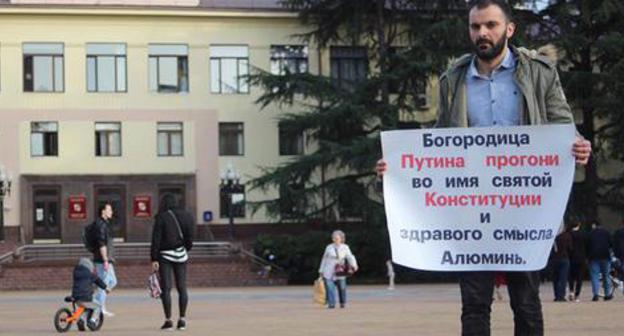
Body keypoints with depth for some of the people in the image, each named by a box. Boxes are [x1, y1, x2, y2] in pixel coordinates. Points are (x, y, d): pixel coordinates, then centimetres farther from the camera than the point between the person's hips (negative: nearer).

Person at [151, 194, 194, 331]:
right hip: (181, 255, 3)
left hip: (165, 255, -3)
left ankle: (168, 320, -4)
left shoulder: (161, 218, -7)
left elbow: (156, 239, -9)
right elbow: (190, 237, 4)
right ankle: (182, 319, 5)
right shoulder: (186, 216, 3)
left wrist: (154, 259, -8)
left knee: (166, 288, -1)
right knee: (182, 287, 7)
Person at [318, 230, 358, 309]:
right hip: (328, 272, 0)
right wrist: (321, 270, 14)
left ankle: (343, 303, 22)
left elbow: (350, 257, -2)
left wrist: (354, 265, -21)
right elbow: (324, 259, 13)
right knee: (329, 287, -11)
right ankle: (331, 304, -8)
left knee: (342, 287, 2)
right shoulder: (329, 247, 5)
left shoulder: (345, 248, 4)